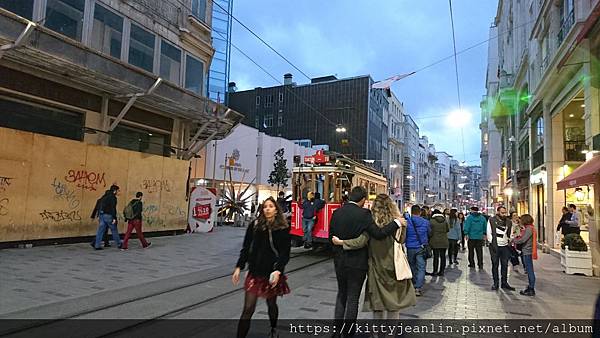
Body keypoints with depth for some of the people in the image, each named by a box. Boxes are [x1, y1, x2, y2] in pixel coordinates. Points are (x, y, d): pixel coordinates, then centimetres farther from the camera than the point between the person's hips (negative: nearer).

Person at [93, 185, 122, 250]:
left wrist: (99, 214, 22)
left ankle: (97, 245, 4)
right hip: (108, 215, -7)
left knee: (100, 230, 6)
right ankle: (119, 244, 13)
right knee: (114, 230, 4)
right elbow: (113, 208, -18)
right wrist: (114, 218, -18)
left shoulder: (104, 196, 16)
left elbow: (99, 206, 18)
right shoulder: (113, 197, -11)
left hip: (101, 215, 8)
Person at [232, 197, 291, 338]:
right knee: (248, 309, -3)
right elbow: (246, 248, 3)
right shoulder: (254, 225, -2)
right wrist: (239, 267, -1)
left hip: (273, 273, 0)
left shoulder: (283, 228, -5)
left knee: (271, 304, 19)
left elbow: (285, 252, -6)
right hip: (255, 272, 0)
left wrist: (278, 270, -18)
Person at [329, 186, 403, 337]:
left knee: (341, 295, 21)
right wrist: (397, 222, -12)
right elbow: (378, 233, -22)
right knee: (353, 298, 9)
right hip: (357, 262, -5)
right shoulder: (363, 214, -16)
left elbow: (331, 237, 4)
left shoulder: (336, 213, -1)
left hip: (339, 261, 5)